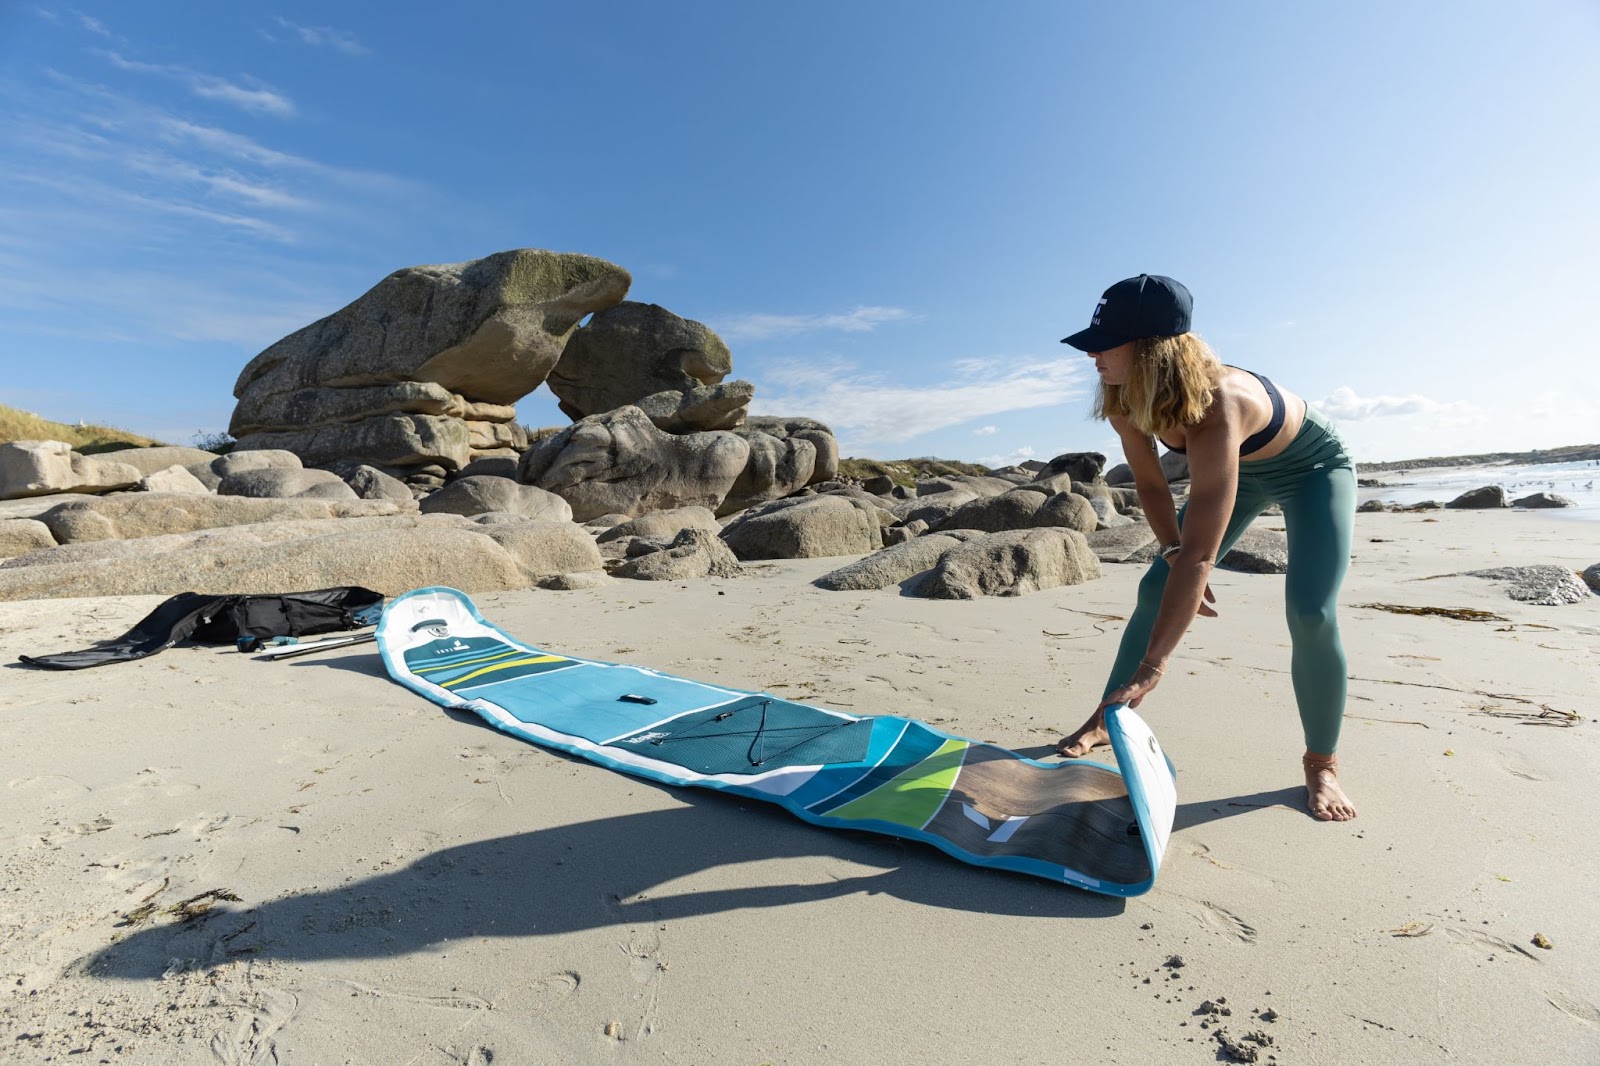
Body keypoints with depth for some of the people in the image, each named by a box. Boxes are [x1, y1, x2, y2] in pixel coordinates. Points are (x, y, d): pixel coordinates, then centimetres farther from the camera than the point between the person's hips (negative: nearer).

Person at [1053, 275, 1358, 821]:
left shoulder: (1217, 407, -44)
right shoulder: (1124, 402, -24)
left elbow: (1200, 555, -48)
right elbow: (1150, 483, -7)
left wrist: (1150, 669, -49)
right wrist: (1173, 555, -21)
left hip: (1313, 467, -5)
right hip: (1239, 468, 6)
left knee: (1312, 615, -20)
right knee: (1156, 590, -3)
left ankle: (1321, 763, 5)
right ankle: (1106, 719, 11)